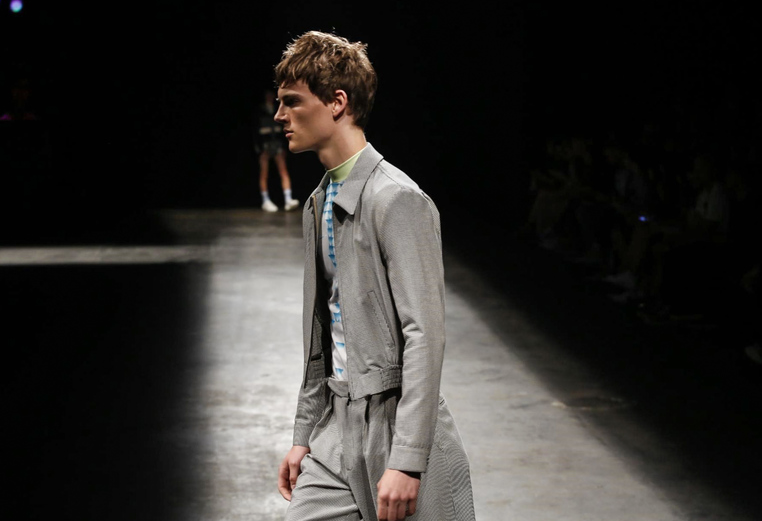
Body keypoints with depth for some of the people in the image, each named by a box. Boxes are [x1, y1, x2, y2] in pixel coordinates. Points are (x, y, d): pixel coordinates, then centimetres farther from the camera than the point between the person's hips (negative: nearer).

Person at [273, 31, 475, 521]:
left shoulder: (397, 200, -14)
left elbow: (424, 335, -20)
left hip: (396, 426, -8)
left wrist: (406, 462, -23)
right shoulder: (319, 204, 14)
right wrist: (304, 437, 17)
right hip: (338, 428, 8)